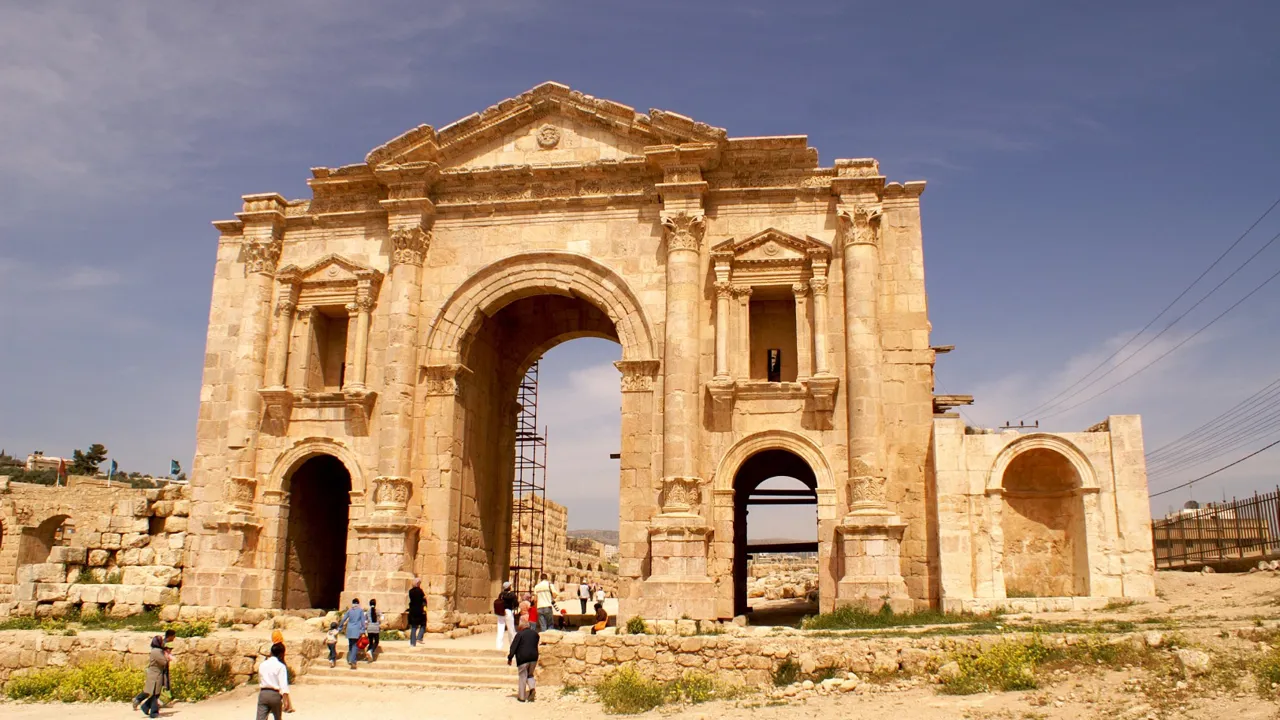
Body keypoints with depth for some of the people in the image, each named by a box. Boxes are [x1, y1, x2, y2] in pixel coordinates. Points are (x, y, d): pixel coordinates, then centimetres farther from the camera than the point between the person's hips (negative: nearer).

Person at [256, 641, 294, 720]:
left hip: (262, 694, 3)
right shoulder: (280, 666, -4)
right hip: (275, 695, -3)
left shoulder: (262, 665, 12)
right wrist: (286, 701, -14)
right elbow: (283, 685, -12)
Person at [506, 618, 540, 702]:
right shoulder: (535, 633, 6)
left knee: (522, 677, 5)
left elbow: (514, 647, -9)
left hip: (522, 658, -5)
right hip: (533, 657, 5)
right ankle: (532, 687, -5)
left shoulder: (520, 634, -10)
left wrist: (510, 658, -3)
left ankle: (521, 696, 7)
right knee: (530, 674, 21)